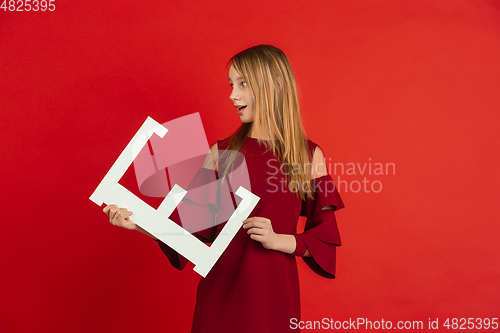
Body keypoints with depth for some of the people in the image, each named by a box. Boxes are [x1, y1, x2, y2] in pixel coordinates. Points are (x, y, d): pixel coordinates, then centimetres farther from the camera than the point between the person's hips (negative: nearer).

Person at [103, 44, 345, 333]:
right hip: (221, 286, 2)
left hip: (274, 290, -1)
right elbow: (197, 223, -2)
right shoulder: (222, 152, 2)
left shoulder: (309, 155, -3)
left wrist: (280, 240, -16)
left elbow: (325, 237, -1)